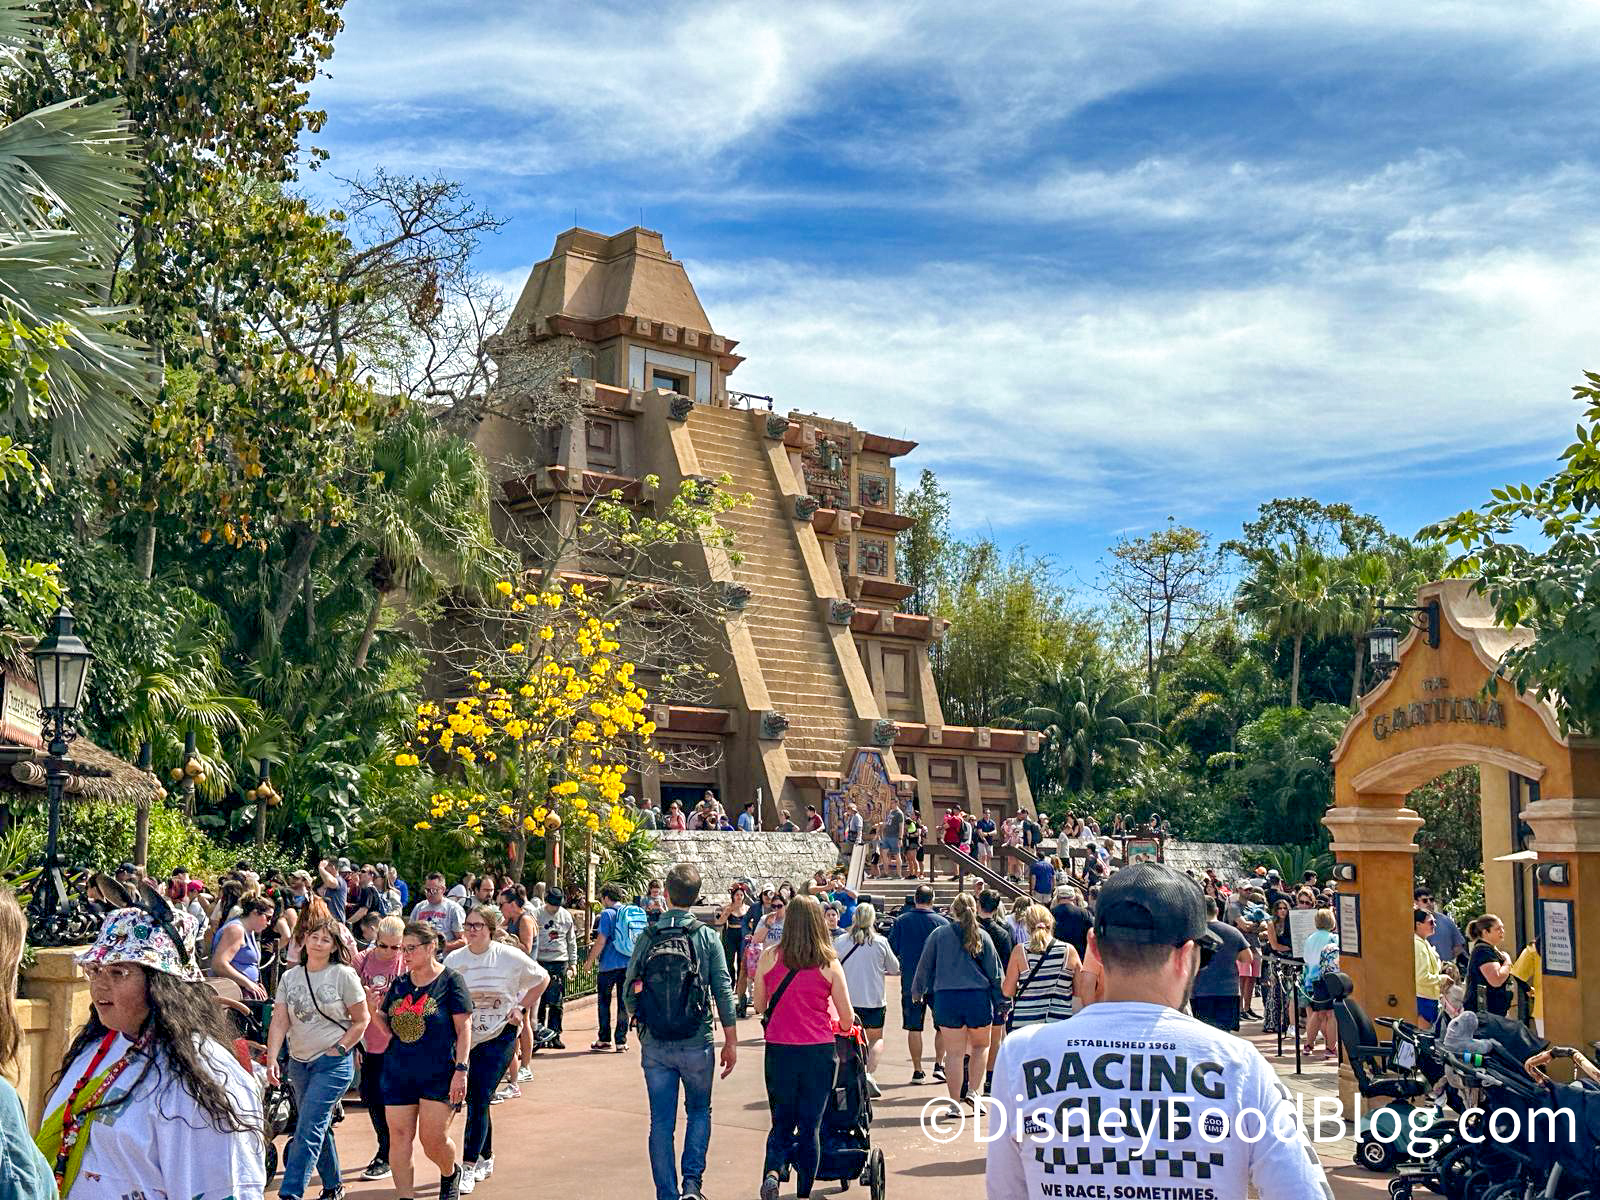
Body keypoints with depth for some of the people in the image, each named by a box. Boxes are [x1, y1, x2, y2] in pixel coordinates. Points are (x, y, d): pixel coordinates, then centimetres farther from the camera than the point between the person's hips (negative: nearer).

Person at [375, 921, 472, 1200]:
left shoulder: (451, 981, -3)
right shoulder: (399, 984, 12)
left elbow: (464, 1029, -6)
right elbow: (385, 1023, 19)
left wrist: (461, 1070, -14)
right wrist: (374, 1008, -3)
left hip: (439, 1074, -5)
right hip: (398, 1072, 5)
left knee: (433, 1137, -4)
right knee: (399, 1136, -1)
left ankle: (451, 1173, 27)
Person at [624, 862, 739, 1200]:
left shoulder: (647, 937, -2)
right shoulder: (707, 937, -6)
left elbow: (629, 992, 0)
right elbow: (723, 992, -6)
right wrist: (731, 1042, 3)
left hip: (654, 1045, 1)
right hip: (696, 1044, -1)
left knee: (661, 1121, 10)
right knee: (699, 1111, 18)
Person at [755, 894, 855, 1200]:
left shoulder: (769, 956, -3)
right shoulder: (829, 963, -5)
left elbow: (759, 1006, 7)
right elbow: (847, 1018, -1)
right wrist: (838, 1026, 22)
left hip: (779, 1050, 1)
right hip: (818, 1051, -1)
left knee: (781, 1124, 14)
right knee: (810, 1128, 11)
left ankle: (771, 1172, -11)